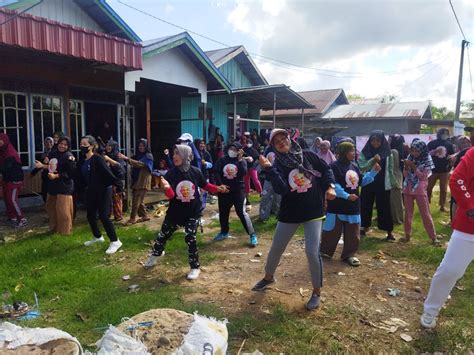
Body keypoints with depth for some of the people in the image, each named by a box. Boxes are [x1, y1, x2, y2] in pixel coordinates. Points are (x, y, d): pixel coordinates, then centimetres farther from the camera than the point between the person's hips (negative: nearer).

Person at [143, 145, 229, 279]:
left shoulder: (195, 172, -13)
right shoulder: (171, 174, -15)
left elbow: (205, 185, 4)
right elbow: (171, 195, -22)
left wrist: (218, 189, -11)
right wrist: (167, 188, -44)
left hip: (193, 212, -2)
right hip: (175, 212, 2)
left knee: (190, 238, -6)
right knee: (163, 235, 18)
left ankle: (195, 267, 14)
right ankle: (155, 255, 49)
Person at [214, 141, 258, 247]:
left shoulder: (242, 161, 1)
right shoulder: (222, 160, 5)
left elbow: (244, 173, -17)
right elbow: (217, 173, -3)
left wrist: (240, 159, -20)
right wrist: (221, 185, -16)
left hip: (238, 190, -3)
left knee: (242, 212, -9)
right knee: (223, 212, 14)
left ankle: (252, 235, -2)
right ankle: (224, 232, 35)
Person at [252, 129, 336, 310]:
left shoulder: (308, 155, -4)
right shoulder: (278, 165, -8)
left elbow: (326, 169, 7)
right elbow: (281, 189, -25)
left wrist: (330, 186, -8)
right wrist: (269, 169, -31)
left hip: (313, 212, -1)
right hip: (290, 213, 1)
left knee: (312, 252, -8)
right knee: (276, 249, 14)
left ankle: (317, 292, 14)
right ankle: (268, 277, 43)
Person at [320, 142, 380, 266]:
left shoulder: (354, 166, 10)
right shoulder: (334, 166, -14)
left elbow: (362, 181, 16)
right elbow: (334, 185, -22)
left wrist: (373, 172, 6)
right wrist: (346, 196, -27)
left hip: (353, 205, 7)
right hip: (337, 205, -7)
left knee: (352, 233, 12)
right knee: (332, 232, 4)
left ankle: (348, 255, 25)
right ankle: (324, 252, 23)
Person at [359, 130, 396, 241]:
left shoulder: (387, 153, -2)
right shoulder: (365, 152, -3)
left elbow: (390, 169, 3)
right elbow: (361, 167, -12)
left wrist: (392, 183, 4)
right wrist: (372, 160, -25)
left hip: (383, 184, -1)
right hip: (368, 183, 1)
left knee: (384, 207, 3)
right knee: (365, 205, 10)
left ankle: (389, 231, 12)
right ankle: (365, 227, 27)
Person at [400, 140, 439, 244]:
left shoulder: (427, 160, -8)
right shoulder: (410, 157, 2)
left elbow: (423, 176, -12)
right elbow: (405, 175, 4)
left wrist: (413, 166, -20)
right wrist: (406, 166, -15)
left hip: (420, 190, -4)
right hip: (408, 189, 4)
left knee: (425, 213, 0)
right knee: (408, 213, 10)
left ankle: (433, 237, 8)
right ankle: (407, 235, 21)